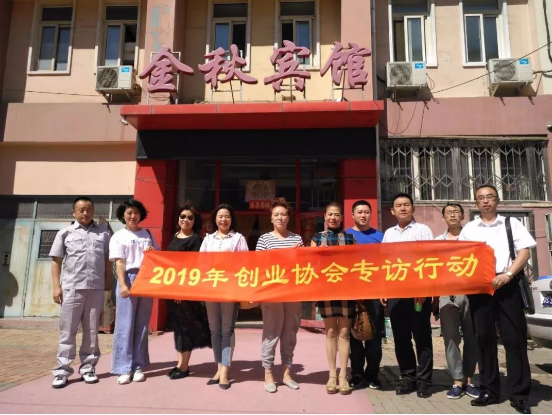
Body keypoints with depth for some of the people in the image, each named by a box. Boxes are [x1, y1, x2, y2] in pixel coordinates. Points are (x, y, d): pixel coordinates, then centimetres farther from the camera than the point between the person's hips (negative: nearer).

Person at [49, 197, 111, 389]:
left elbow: (107, 261, 11)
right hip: (71, 287, -1)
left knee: (92, 330, 7)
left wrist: (108, 285, 5)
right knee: (67, 330, 3)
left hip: (96, 288, 1)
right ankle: (62, 371, 10)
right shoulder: (65, 233, 7)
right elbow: (56, 261, 6)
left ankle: (88, 368, 17)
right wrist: (56, 287, -3)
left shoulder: (103, 233, 10)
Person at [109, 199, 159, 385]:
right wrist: (122, 285, -15)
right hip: (129, 279, -3)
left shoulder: (148, 234, 15)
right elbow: (119, 263, -5)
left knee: (142, 325, 7)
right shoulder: (118, 236, 4)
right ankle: (123, 368, 4)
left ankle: (138, 366, 15)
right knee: (125, 325, -3)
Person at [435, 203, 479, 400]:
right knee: (451, 337, 0)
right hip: (447, 294, 1)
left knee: (471, 337, 5)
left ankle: (469, 379, 17)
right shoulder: (437, 241, 11)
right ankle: (458, 380, 7)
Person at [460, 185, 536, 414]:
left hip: (507, 285, -1)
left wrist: (508, 274, -13)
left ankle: (519, 394, 8)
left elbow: (524, 252, 1)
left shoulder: (511, 223, 9)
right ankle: (489, 390, 15)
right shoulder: (468, 229, 13)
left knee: (514, 338, -1)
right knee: (484, 338, 5)